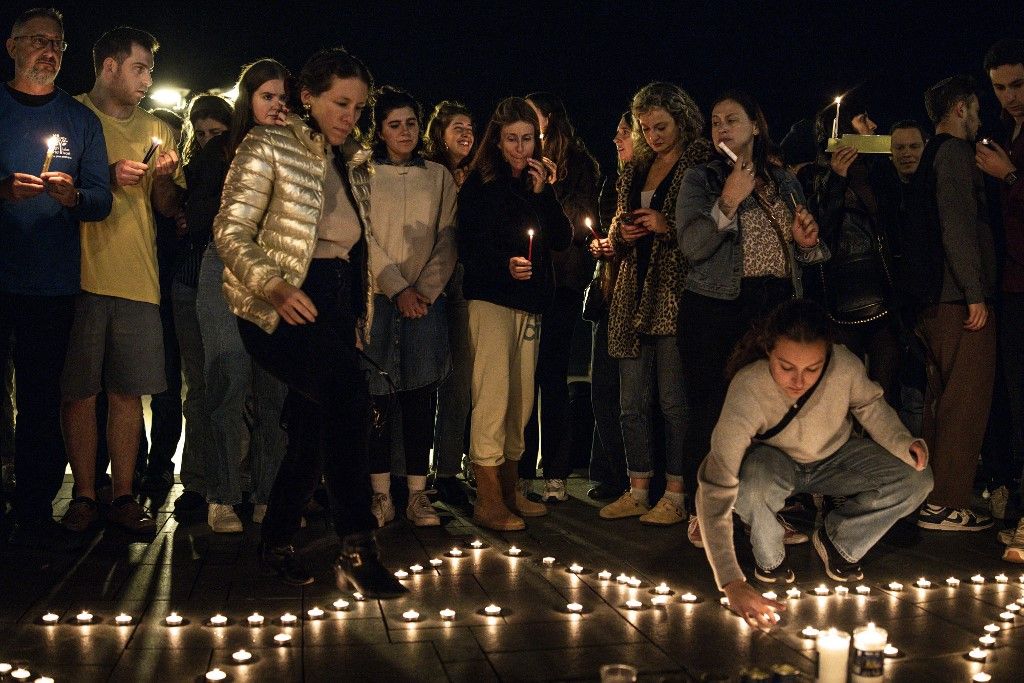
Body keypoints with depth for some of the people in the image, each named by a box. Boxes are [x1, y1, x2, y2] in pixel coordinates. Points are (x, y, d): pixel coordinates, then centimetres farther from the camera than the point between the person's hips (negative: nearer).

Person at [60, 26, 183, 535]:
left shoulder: (157, 130, 16)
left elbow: (169, 208, 16)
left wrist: (164, 178, -4)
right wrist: (104, 178, -12)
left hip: (138, 279, 3)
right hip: (80, 277, -3)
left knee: (129, 393, 4)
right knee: (79, 392, 1)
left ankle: (123, 495, 13)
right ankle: (84, 494, 12)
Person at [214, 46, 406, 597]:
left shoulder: (354, 164, 18)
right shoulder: (269, 146, -1)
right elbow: (230, 230, -9)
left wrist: (362, 313, 16)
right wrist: (274, 286, -23)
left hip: (337, 304, 7)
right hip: (282, 305, -7)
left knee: (315, 427, 7)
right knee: (348, 391, -29)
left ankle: (276, 543, 27)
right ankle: (357, 548, -27)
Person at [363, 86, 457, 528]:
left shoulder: (438, 176, 14)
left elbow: (447, 239, 7)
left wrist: (426, 289, -6)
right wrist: (398, 289, -10)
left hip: (425, 301, 2)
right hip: (377, 299, -1)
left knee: (420, 397, 0)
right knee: (378, 397, -3)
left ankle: (418, 495, 5)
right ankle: (380, 494, 4)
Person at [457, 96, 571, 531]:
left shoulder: (537, 183, 15)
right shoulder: (479, 184, -1)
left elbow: (562, 240, 5)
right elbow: (467, 249, -7)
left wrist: (543, 194, -5)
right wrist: (505, 265, -23)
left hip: (530, 302, 6)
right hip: (491, 299, -6)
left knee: (521, 399, 7)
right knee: (493, 395, -11)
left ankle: (509, 491, 18)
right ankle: (487, 500, -7)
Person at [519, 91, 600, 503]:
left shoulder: (578, 163, 6)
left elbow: (578, 222, -2)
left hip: (560, 282, -3)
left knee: (550, 375, -3)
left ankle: (555, 475, 4)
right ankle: (521, 472, 8)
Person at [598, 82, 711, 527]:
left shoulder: (701, 166, -2)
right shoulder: (635, 171, 18)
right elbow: (615, 234, 21)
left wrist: (667, 226, -17)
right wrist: (622, 232, -1)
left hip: (675, 295, -7)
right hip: (634, 294, 7)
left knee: (673, 399, -4)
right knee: (632, 402, 9)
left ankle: (676, 495, 6)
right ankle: (638, 490, 18)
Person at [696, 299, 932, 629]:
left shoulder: (845, 366, -29)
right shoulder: (747, 391, -39)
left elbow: (869, 405, -2)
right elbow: (715, 491, -42)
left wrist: (903, 443, -22)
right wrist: (731, 583, -50)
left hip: (836, 457, 3)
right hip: (775, 463, -3)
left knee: (916, 481, -16)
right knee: (750, 483, -37)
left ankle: (837, 541, 9)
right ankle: (769, 559, -3)